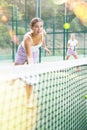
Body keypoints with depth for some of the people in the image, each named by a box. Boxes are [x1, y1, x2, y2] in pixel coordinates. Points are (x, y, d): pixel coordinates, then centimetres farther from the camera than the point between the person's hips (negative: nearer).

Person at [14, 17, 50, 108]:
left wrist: (45, 47, 15)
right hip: (23, 52, -2)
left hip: (35, 52, 3)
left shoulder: (43, 33, -27)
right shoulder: (27, 38, -43)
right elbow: (29, 56, -47)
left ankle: (28, 101, 9)